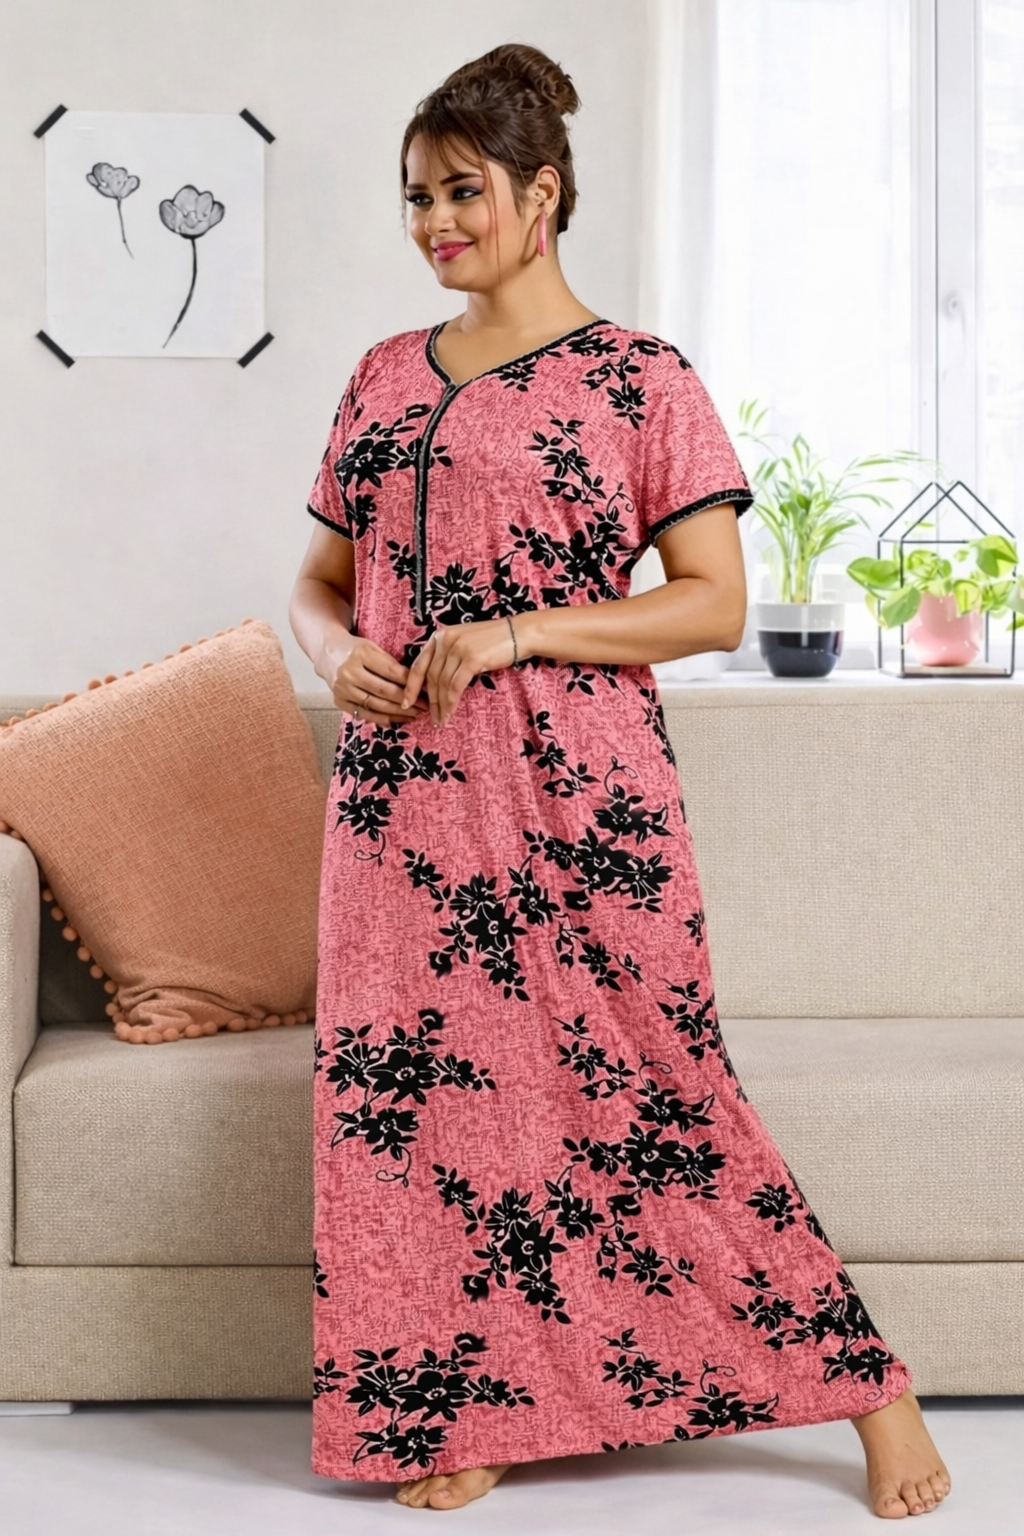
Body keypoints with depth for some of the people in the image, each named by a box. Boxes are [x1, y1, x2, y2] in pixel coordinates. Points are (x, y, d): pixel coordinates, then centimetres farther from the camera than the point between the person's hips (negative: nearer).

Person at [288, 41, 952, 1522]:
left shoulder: (641, 378, -2)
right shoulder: (385, 377, 14)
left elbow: (716, 602, -7)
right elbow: (321, 578, 19)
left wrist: (514, 631, -16)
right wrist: (338, 651, -4)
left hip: (575, 793, -5)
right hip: (403, 787, 5)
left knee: (649, 1089, -2)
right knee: (411, 1085, 5)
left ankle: (872, 1390, 13)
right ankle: (451, 1410, 22)